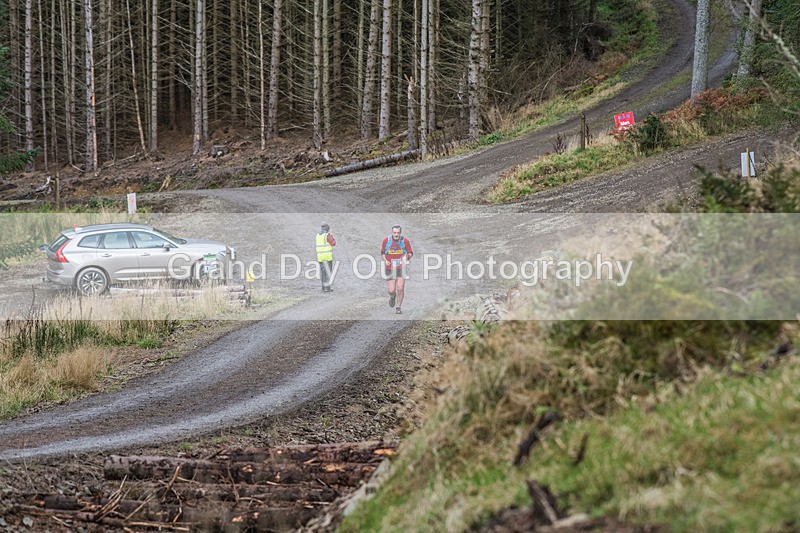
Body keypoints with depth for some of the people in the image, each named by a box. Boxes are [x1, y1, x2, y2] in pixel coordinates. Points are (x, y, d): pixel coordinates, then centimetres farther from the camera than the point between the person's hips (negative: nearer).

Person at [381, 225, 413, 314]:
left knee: (400, 289, -9)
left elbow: (410, 253, 4)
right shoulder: (386, 240, -5)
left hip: (401, 267, 0)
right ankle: (392, 297, 32)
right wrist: (385, 260, -8)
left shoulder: (405, 240, -6)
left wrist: (407, 257, -17)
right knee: (391, 291, -6)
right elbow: (382, 252, 10)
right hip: (390, 269, 0)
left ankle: (398, 308, 8)